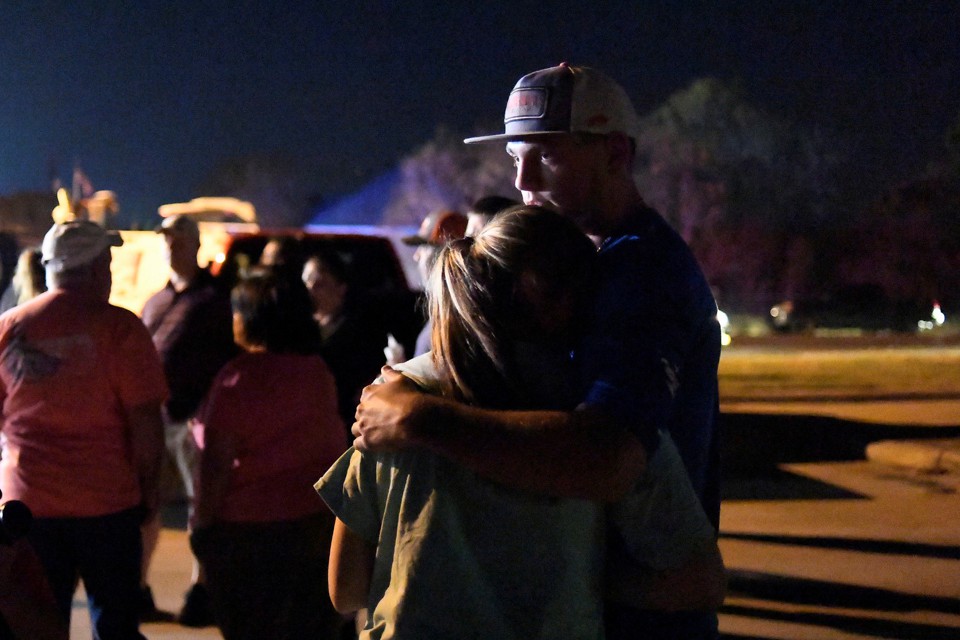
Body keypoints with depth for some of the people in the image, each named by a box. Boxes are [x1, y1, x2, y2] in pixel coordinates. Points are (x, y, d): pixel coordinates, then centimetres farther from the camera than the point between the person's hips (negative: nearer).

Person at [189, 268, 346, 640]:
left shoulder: (241, 376, -15)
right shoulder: (318, 371, 5)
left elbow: (216, 462, -16)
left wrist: (201, 523, -8)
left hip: (249, 529, -6)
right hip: (318, 524, 6)